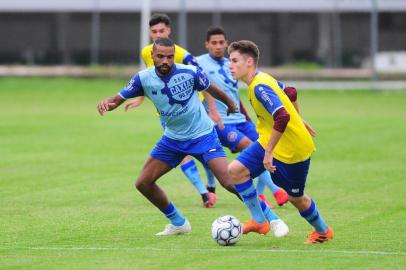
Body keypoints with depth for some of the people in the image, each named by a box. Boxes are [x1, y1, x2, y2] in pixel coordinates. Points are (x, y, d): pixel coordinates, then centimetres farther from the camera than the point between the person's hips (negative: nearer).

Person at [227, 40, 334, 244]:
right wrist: (298, 121, 34)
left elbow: (282, 117, -37)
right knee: (235, 170, -5)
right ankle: (258, 221, 2)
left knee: (296, 198, 7)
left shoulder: (259, 87, -25)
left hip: (292, 150, -9)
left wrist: (268, 152, -32)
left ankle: (323, 231, 30)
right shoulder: (263, 79, 3)